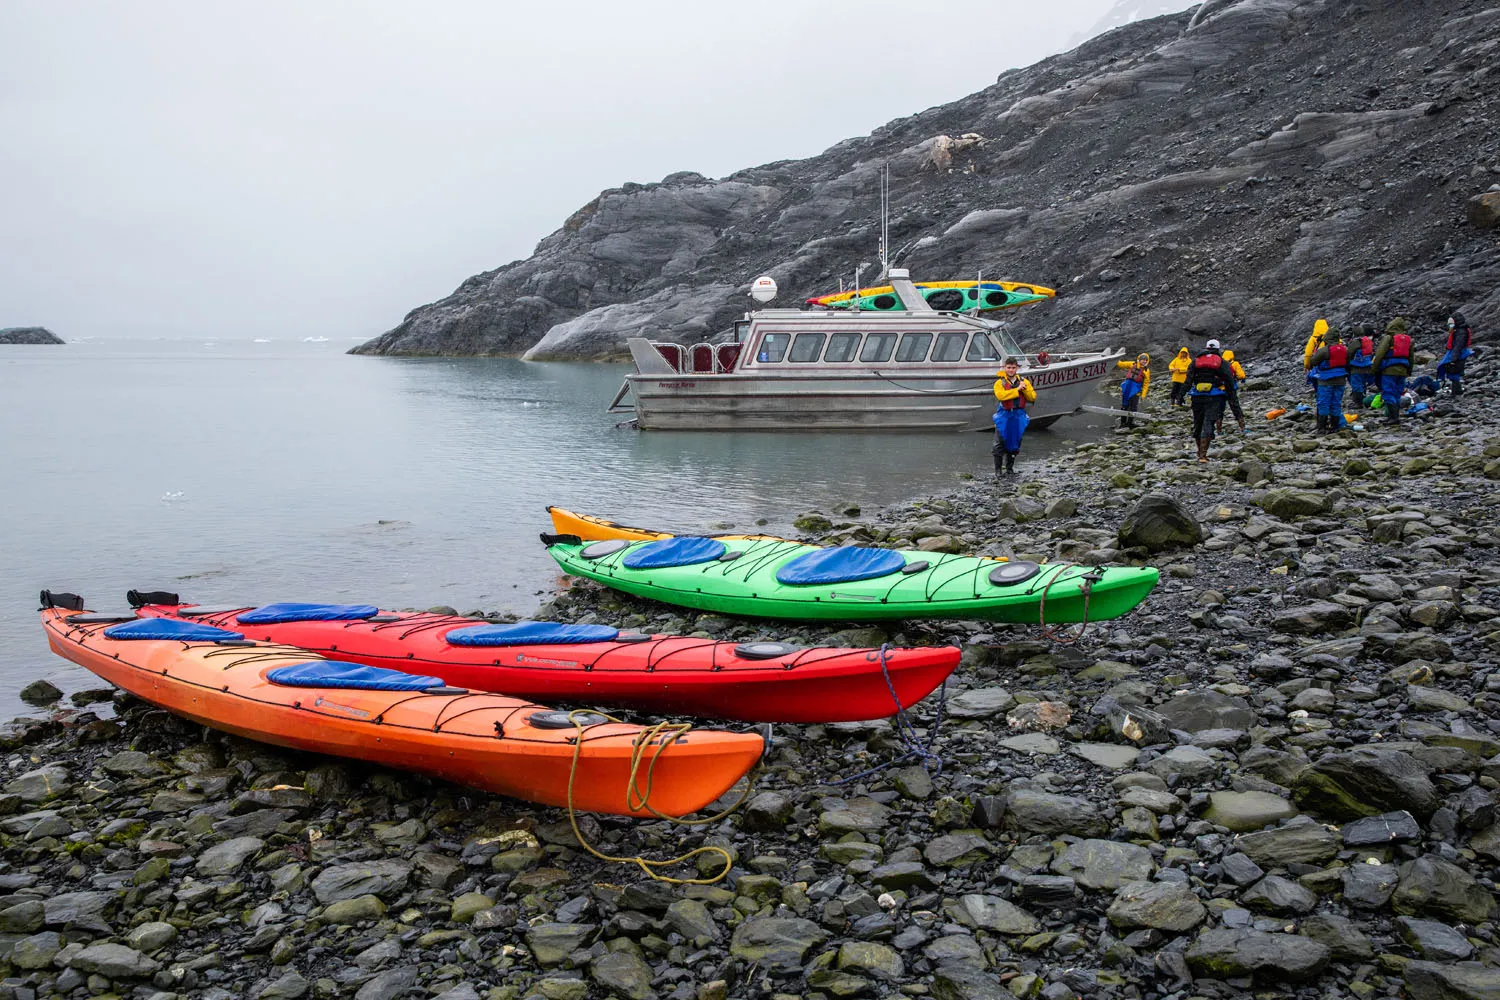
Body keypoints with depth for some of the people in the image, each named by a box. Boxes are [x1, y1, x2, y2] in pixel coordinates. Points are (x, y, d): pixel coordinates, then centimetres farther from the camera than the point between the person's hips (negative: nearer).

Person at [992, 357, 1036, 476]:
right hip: (1004, 415, -3)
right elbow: (1000, 395, -22)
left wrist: (1025, 389, -14)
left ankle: (1010, 467, 25)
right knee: (1000, 444, -5)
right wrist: (1017, 390, -21)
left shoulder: (1024, 381, 8)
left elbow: (1033, 397, 2)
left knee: (1015, 443, 11)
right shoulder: (1000, 382, -3)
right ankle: (998, 469, 2)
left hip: (1019, 416, 3)